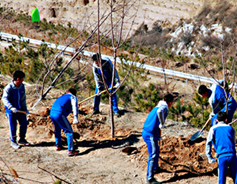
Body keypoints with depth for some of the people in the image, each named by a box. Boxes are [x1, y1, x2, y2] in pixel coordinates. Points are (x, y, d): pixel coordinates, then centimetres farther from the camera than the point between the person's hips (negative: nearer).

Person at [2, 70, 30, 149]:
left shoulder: (22, 86, -3)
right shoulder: (8, 88, -22)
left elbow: (23, 98, 5)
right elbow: (4, 99, -27)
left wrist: (25, 109, 0)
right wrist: (11, 107, -39)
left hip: (20, 109, 6)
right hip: (11, 111, -6)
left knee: (24, 123, 9)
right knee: (13, 126, 4)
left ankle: (22, 139, 29)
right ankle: (13, 141, 22)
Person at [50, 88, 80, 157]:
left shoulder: (61, 97, 34)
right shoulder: (73, 97, 13)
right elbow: (74, 106, -8)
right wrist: (76, 117, -20)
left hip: (52, 113, 7)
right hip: (59, 114, -7)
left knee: (57, 129, 30)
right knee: (69, 131, -1)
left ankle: (58, 146, 45)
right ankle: (70, 150, -6)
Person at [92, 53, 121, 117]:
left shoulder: (107, 62, -29)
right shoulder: (94, 66, -20)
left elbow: (114, 71, -23)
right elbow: (96, 77, -13)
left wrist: (117, 81, -29)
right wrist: (99, 88, -15)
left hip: (109, 79, -3)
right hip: (101, 80, 3)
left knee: (113, 93, -10)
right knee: (97, 93, 1)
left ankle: (116, 110, -2)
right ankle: (96, 109, 19)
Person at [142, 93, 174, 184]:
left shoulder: (158, 106, 19)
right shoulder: (164, 107, -11)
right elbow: (159, 112, -37)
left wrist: (159, 136, 32)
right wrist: (162, 124, -22)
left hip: (146, 132, 10)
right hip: (151, 134, -10)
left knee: (156, 151, 29)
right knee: (153, 155, -7)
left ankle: (155, 168, 50)